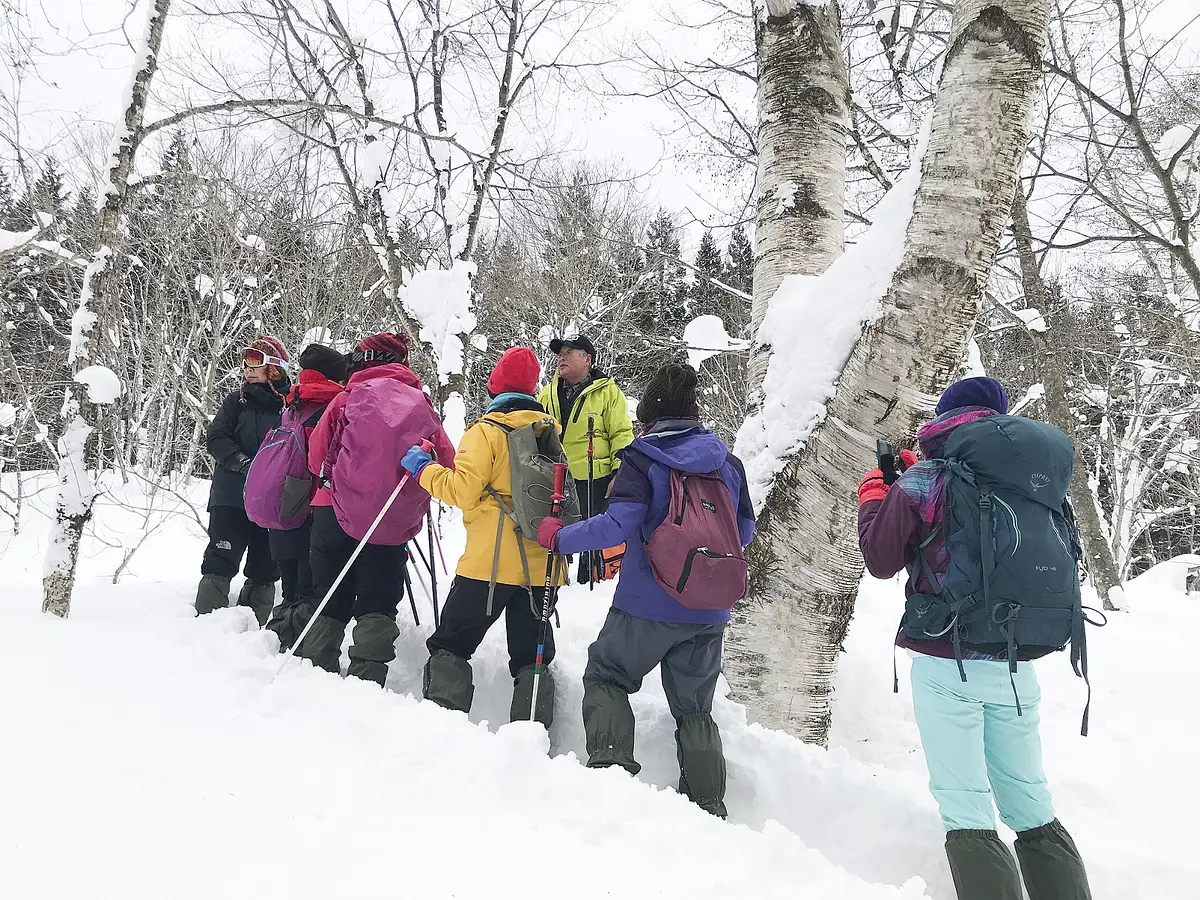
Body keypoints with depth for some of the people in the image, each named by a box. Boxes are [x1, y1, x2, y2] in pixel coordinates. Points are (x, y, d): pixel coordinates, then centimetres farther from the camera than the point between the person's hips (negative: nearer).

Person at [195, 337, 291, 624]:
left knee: (265, 568, 7)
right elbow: (216, 438, -1)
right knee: (221, 560, -6)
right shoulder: (237, 401, 7)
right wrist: (242, 462, -18)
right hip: (232, 495, 0)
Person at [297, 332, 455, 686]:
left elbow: (317, 457, 0)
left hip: (336, 513, 0)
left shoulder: (348, 399, -2)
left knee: (329, 601, 14)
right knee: (378, 606, 10)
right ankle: (367, 677, 1)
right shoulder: (421, 406, 2)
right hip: (393, 522, 1)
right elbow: (447, 461, 4)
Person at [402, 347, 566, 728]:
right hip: (541, 565, 5)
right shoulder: (551, 429, 8)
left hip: (490, 562, -5)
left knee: (450, 643, 9)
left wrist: (423, 468, 0)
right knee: (533, 656, 13)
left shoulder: (487, 430, -9)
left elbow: (462, 491, -13)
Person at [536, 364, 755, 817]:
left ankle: (610, 760, -1)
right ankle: (708, 807, 17)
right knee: (695, 707, 18)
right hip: (709, 612, 5)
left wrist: (558, 536, -6)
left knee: (606, 677, 17)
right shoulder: (728, 462, 7)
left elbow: (617, 526, -19)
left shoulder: (642, 459, -9)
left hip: (648, 604, -4)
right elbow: (745, 530, 15)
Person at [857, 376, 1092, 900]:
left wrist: (874, 490, 13)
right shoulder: (1039, 477, 7)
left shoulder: (927, 478, -7)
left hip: (948, 664, -5)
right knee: (1032, 810, 16)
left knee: (967, 815, -1)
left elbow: (882, 560, -1)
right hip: (1016, 666, 5)